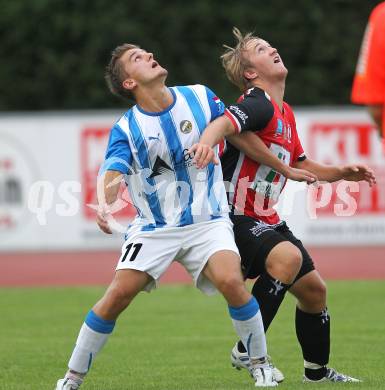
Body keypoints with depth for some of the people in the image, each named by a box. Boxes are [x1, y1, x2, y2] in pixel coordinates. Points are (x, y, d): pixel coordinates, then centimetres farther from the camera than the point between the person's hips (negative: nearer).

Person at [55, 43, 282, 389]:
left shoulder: (201, 98, -1)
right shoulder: (126, 128, -8)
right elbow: (113, 170, -24)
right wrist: (105, 204, -45)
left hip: (207, 221, 0)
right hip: (154, 227, 0)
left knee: (231, 282, -24)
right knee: (118, 295, -12)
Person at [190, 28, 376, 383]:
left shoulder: (285, 113, 14)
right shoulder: (259, 104, -15)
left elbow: (301, 166, 28)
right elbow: (224, 124, -37)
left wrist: (342, 173, 14)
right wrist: (207, 140, -59)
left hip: (266, 220, 10)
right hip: (237, 218, -10)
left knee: (314, 289, 16)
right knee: (288, 256, -34)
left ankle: (317, 372, 35)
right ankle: (247, 351, -26)